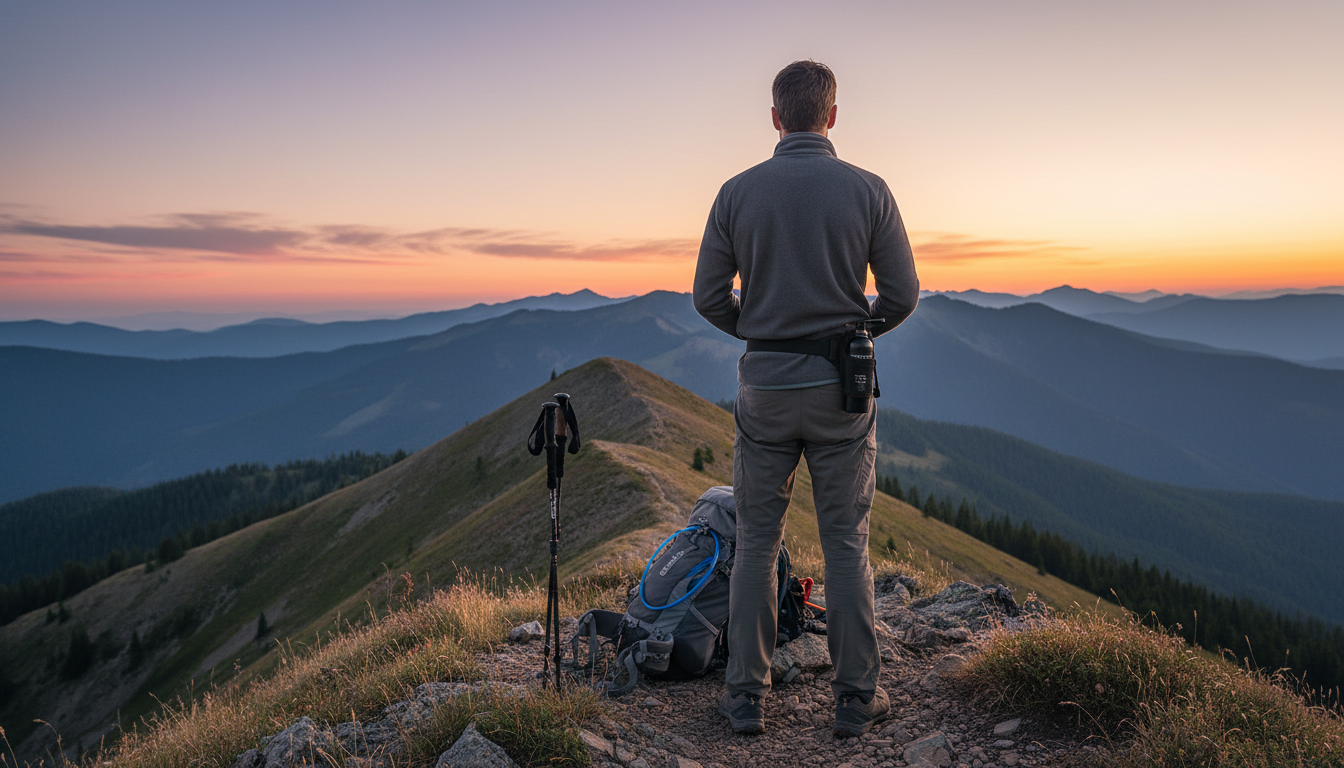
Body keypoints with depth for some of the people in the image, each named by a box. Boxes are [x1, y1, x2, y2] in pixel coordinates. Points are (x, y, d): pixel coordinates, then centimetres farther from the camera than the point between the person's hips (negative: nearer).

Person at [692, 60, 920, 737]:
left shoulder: (738, 191, -2)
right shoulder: (868, 190, -3)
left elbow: (709, 296, 0)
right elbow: (902, 295, -1)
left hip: (764, 387, 1)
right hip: (841, 389, 0)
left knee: (756, 542, 10)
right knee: (846, 543, 9)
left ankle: (747, 696, 17)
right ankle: (856, 698, 19)